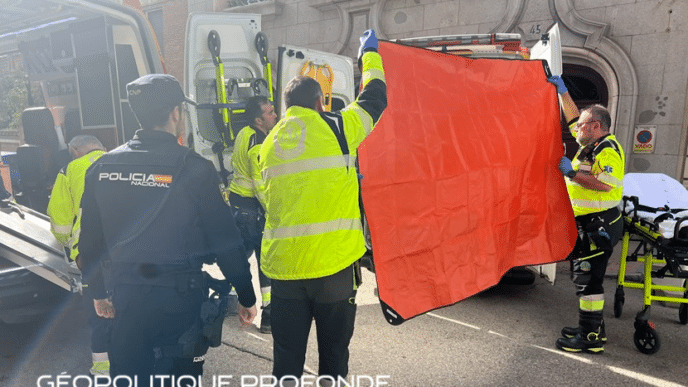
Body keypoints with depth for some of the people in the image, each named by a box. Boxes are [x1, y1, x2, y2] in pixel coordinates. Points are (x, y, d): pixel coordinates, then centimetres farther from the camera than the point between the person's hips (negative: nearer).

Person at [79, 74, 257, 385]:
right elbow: (225, 239, -13)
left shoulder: (102, 167, 0)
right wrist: (246, 296, -2)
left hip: (125, 296, 4)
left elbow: (90, 239, 7)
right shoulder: (193, 167, -15)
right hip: (179, 295, -4)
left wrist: (100, 292, 21)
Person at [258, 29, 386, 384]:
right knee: (333, 351, 14)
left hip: (283, 264, 4)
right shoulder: (337, 128, -1)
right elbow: (375, 98, 14)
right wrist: (370, 54, 29)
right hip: (334, 262, -3)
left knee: (287, 354, 15)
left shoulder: (268, 144, 11)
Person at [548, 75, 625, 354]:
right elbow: (573, 118, 25)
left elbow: (606, 183, -30)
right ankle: (592, 327, 27)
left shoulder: (608, 150, -16)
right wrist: (562, 92, 21)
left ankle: (591, 337, 1)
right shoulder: (590, 144, 13)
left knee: (588, 279, -7)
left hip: (599, 226, -10)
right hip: (586, 224, 10)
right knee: (584, 276, 16)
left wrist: (572, 173, -23)